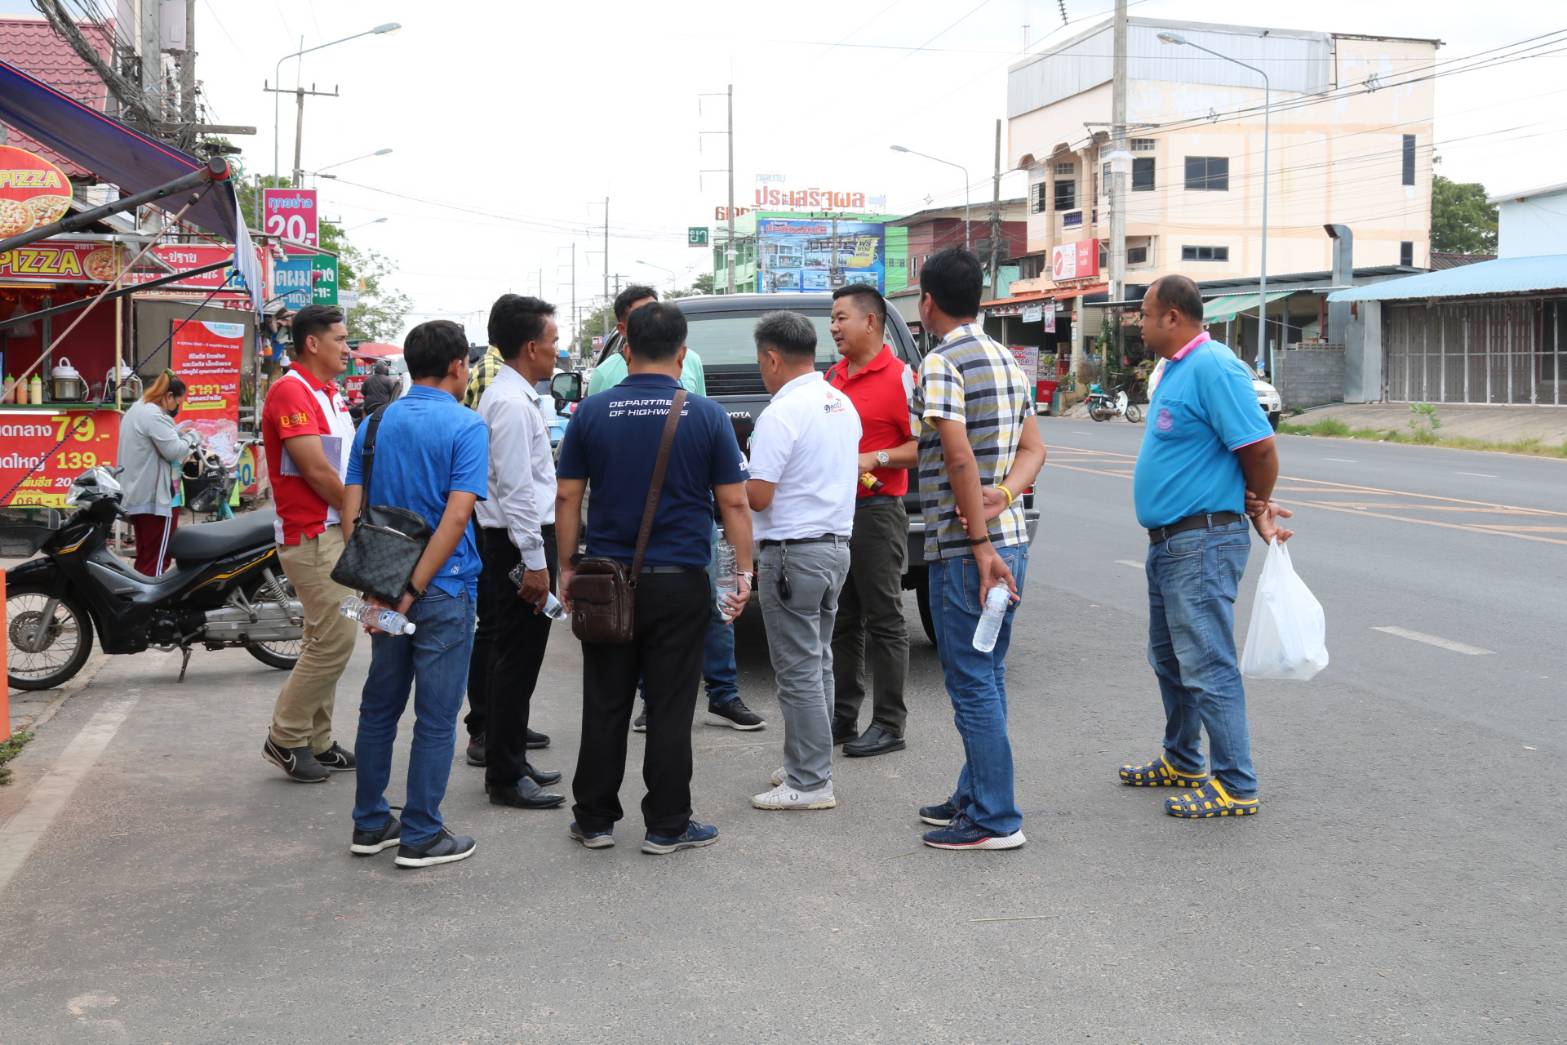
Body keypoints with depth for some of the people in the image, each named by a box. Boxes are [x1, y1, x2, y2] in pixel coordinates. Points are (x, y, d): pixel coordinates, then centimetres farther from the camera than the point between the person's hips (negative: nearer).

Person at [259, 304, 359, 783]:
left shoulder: (331, 395, 17)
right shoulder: (292, 391, -14)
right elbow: (316, 470, -19)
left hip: (337, 532, 10)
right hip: (312, 534, -10)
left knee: (326, 641, 13)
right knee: (333, 640, -9)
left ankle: (316, 742, 21)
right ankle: (285, 739, 3)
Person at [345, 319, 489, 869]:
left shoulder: (375, 423, 7)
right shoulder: (465, 426, -10)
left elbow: (351, 508, 2)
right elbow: (457, 514, -20)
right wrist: (414, 589, -18)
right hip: (443, 588, -6)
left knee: (379, 706, 16)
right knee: (436, 717, 2)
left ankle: (370, 824, 23)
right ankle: (421, 836, 7)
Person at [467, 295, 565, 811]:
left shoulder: (514, 396, 14)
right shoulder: (513, 403, -18)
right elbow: (516, 488, -22)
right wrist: (534, 561, -22)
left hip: (516, 539, 11)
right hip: (522, 539, -11)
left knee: (502, 650, 16)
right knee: (516, 658, -4)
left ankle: (508, 759, 27)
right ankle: (506, 778, 3)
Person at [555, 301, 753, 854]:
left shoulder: (591, 412, 0)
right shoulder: (706, 415, -4)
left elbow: (568, 498, 1)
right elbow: (734, 502, -3)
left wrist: (567, 568, 10)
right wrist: (744, 571, 4)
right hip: (679, 581, -1)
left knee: (605, 706, 10)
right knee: (670, 709, 4)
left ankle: (594, 819, 18)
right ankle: (667, 825, 10)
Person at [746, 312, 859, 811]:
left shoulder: (781, 414, -17)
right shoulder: (842, 404, 10)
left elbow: (758, 497, -19)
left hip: (794, 553, -9)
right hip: (837, 543, 9)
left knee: (798, 671, -3)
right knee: (818, 663, 17)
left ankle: (809, 783, 2)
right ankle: (808, 765, 26)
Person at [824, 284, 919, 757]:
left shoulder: (899, 376, -9)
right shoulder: (832, 376, 15)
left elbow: (924, 446, -13)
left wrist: (875, 460, -20)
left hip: (876, 510, -8)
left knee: (883, 621, -3)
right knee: (841, 620, 12)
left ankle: (889, 724, 3)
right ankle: (842, 717, 19)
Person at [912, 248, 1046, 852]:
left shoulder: (942, 363, -14)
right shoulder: (1007, 361, 15)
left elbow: (960, 457, -22)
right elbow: (1034, 448, 12)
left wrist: (980, 548, -20)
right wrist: (1004, 495, -6)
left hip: (964, 549, -9)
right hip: (1010, 539, 9)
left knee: (972, 684, -3)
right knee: (986, 677, 17)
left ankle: (995, 820, 2)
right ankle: (976, 795, 27)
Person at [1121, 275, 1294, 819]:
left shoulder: (1214, 367, -18)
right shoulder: (1175, 369, 14)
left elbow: (1259, 447, -21)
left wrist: (1258, 509, -4)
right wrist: (1256, 507, 10)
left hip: (1202, 544, -11)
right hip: (1168, 543, 11)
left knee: (1207, 666, -8)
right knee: (1170, 660, 20)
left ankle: (1235, 786, -1)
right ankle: (1181, 763, 34)